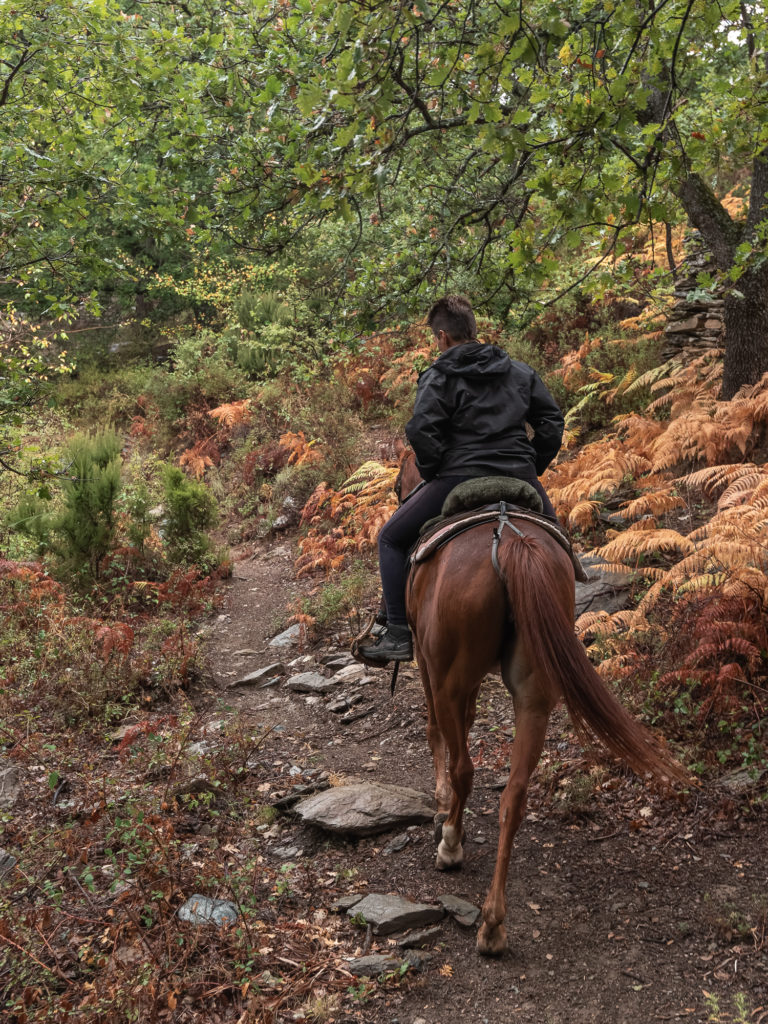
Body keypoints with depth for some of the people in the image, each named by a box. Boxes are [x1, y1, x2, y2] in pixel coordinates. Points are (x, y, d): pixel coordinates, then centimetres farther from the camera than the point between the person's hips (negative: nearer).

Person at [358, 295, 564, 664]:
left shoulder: (438, 376, -1)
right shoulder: (519, 371, 15)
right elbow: (552, 422, 14)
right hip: (520, 478, 5)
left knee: (391, 538, 11)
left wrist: (433, 473, 1)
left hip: (460, 478, -4)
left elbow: (420, 431, -14)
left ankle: (398, 634, 3)